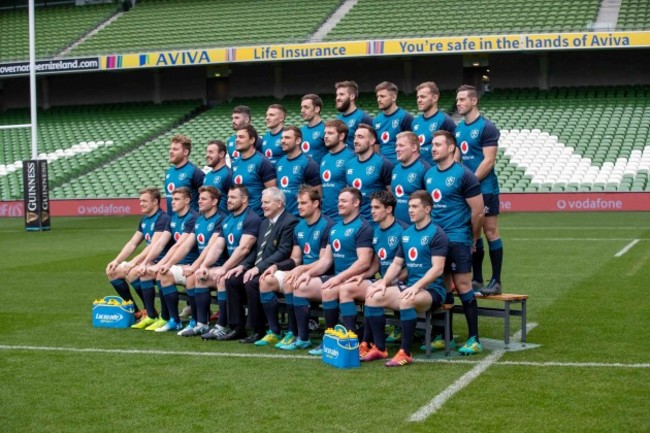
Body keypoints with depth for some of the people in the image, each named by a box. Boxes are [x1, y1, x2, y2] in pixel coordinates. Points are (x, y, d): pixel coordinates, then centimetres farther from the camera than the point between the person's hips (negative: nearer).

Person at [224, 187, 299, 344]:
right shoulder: (265, 222, 19)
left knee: (251, 283, -30)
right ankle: (238, 327, -2)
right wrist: (243, 265, 2)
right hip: (258, 270, 9)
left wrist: (259, 268, -24)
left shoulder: (290, 222, -11)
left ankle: (258, 331, -18)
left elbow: (283, 252, -19)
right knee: (231, 280, -8)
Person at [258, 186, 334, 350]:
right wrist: (276, 266, -3)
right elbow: (295, 259, 15)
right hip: (301, 272, 8)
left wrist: (301, 269, -29)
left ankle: (301, 337, -26)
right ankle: (275, 332, -5)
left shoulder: (327, 226, -12)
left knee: (290, 282, -33)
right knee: (266, 280, -8)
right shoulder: (299, 227, 13)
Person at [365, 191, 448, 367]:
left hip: (431, 289, -8)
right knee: (373, 296, -10)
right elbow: (396, 264, 17)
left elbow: (437, 269, -17)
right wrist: (384, 283, -1)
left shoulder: (436, 234, -8)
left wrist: (416, 287, -27)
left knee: (406, 300, -38)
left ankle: (405, 353, -28)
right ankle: (379, 349, -5)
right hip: (408, 285, 8)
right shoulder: (406, 233, 15)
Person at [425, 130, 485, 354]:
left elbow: (478, 211, -7)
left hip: (457, 240, -6)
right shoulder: (429, 174, 11)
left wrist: (473, 239, 1)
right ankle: (444, 337, 17)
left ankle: (474, 339, -1)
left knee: (462, 286, -6)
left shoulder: (463, 175, -8)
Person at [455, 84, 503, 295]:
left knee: (490, 231, -4)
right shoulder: (458, 129, 13)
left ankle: (496, 281, 0)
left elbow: (489, 161, -13)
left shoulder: (486, 127, -8)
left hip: (484, 188, -7)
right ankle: (477, 279, 17)